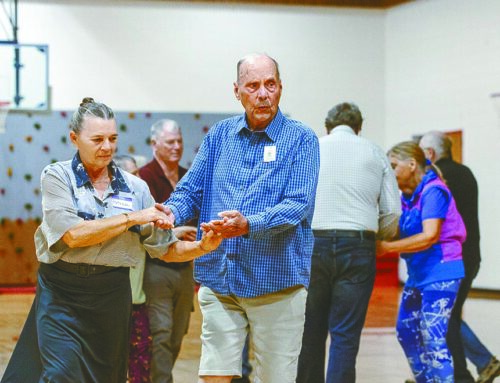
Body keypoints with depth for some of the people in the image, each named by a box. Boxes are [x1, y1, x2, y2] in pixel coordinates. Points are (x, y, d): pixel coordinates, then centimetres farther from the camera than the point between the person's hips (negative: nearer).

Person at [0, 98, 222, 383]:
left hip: (113, 295, 4)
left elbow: (167, 250, 7)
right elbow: (73, 235, -16)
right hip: (62, 294, -3)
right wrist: (131, 217, -13)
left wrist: (203, 246, -13)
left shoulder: (135, 187, 7)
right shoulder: (57, 176, -2)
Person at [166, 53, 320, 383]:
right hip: (219, 279, 3)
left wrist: (247, 225, -31)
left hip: (277, 281, -3)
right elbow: (190, 191, 10)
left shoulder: (301, 139, -3)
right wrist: (170, 214, -14)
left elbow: (299, 205, -15)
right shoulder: (219, 135, 10)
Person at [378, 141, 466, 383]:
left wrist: (387, 247, -27)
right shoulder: (407, 196, 10)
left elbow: (430, 236, -23)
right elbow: (401, 233, 10)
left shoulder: (433, 191, -15)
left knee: (433, 338, -12)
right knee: (406, 332, 13)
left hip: (440, 274, -9)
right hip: (417, 273, 9)